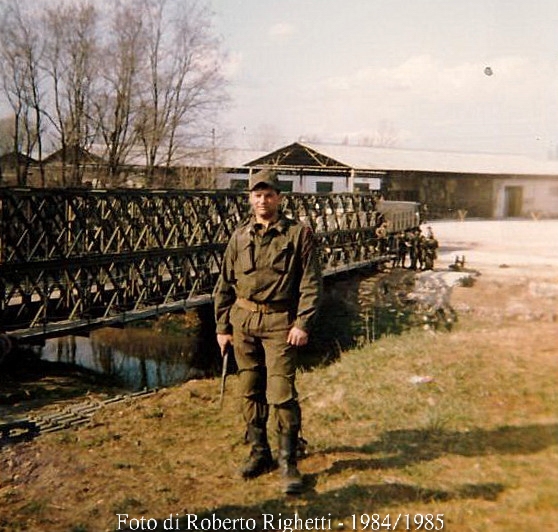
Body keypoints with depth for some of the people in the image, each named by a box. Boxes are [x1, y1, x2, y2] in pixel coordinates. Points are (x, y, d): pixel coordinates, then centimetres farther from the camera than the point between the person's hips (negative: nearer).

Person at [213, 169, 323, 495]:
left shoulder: (299, 234, -2)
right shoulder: (240, 237, 10)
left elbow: (312, 284, -4)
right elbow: (225, 285, 14)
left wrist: (302, 324, -12)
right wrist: (223, 327, 11)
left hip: (280, 323, -4)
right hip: (243, 321, 5)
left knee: (281, 393, -8)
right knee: (251, 391, 11)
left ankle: (289, 462, 6)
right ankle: (259, 454, 26)